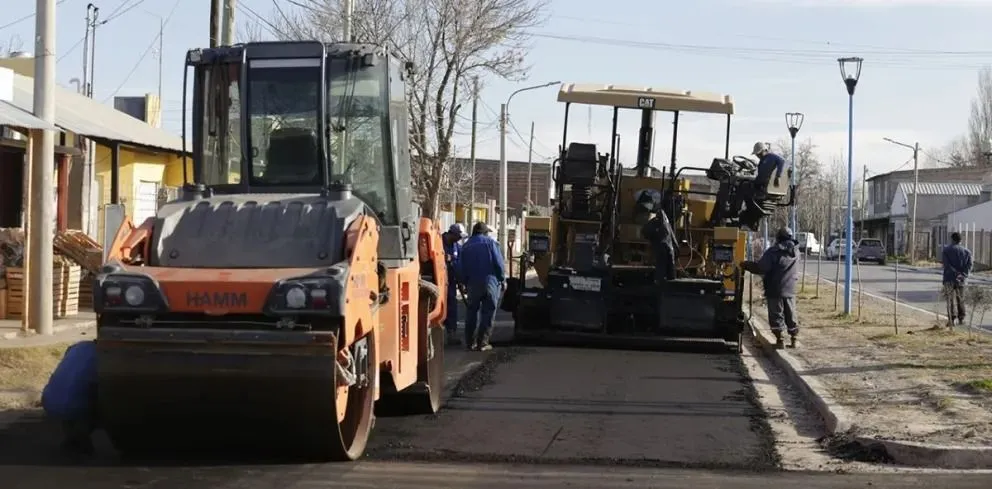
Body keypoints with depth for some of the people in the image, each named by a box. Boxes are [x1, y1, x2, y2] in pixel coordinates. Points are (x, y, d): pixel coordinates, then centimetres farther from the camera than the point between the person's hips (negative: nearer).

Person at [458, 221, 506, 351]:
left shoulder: (466, 246, 10)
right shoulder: (491, 243, -2)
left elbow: (462, 268, 9)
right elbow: (499, 263, -7)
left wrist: (465, 282, 18)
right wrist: (503, 280, 1)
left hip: (473, 283, 4)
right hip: (490, 281, -3)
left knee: (472, 311, 14)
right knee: (488, 312, 1)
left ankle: (470, 342, 13)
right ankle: (482, 343, -2)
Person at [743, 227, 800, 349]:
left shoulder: (773, 252, -11)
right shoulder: (795, 254, 6)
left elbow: (761, 268, -17)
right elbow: (795, 272, 14)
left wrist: (746, 265, -4)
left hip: (775, 290, -5)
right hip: (790, 290, 5)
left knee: (776, 316, 2)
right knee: (791, 316, 15)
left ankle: (779, 340, 1)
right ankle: (793, 340, 19)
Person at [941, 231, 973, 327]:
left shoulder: (946, 250, 0)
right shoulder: (967, 251, 10)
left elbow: (946, 265, -11)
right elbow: (969, 265, 0)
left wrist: (956, 274, -13)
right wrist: (963, 275, -8)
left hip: (949, 278, -3)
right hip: (961, 280, 3)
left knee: (951, 299, -3)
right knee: (961, 299, 13)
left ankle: (951, 320, -9)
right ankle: (961, 319, 15)